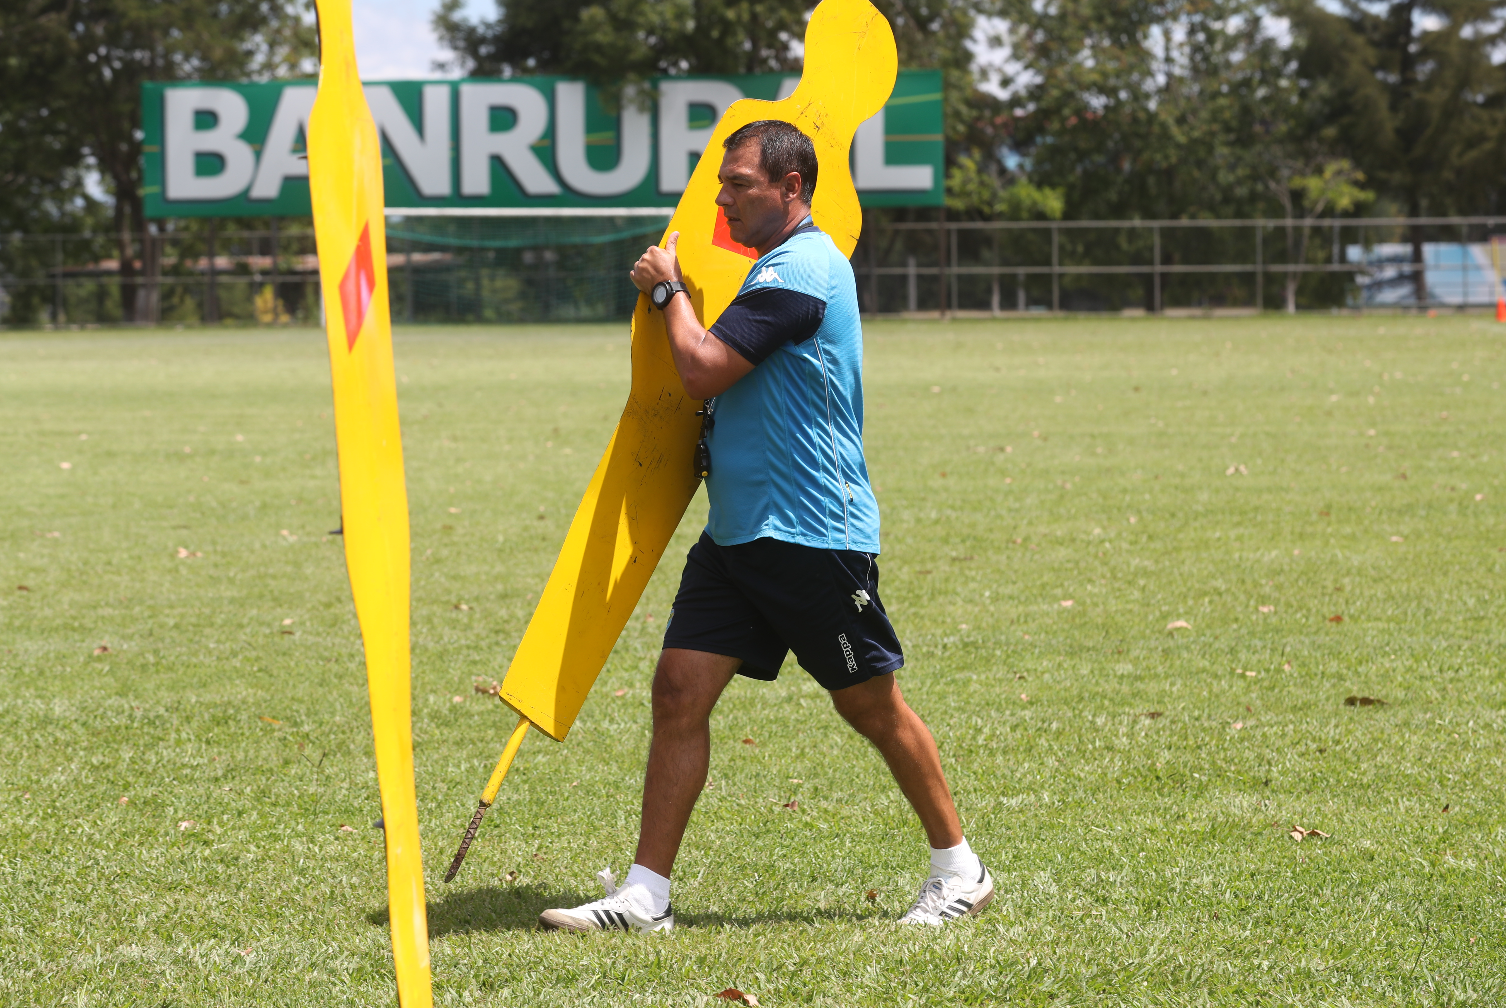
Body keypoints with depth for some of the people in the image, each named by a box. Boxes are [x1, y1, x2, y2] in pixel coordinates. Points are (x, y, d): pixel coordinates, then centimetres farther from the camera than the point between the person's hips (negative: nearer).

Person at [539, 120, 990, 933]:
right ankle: (645, 895, -1)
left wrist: (669, 290, -5)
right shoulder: (778, 268, 17)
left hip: (813, 532, -9)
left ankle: (959, 870, 19)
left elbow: (704, 371, -20)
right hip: (739, 530, 9)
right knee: (678, 691, -1)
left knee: (873, 707, 3)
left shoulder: (800, 270, -16)